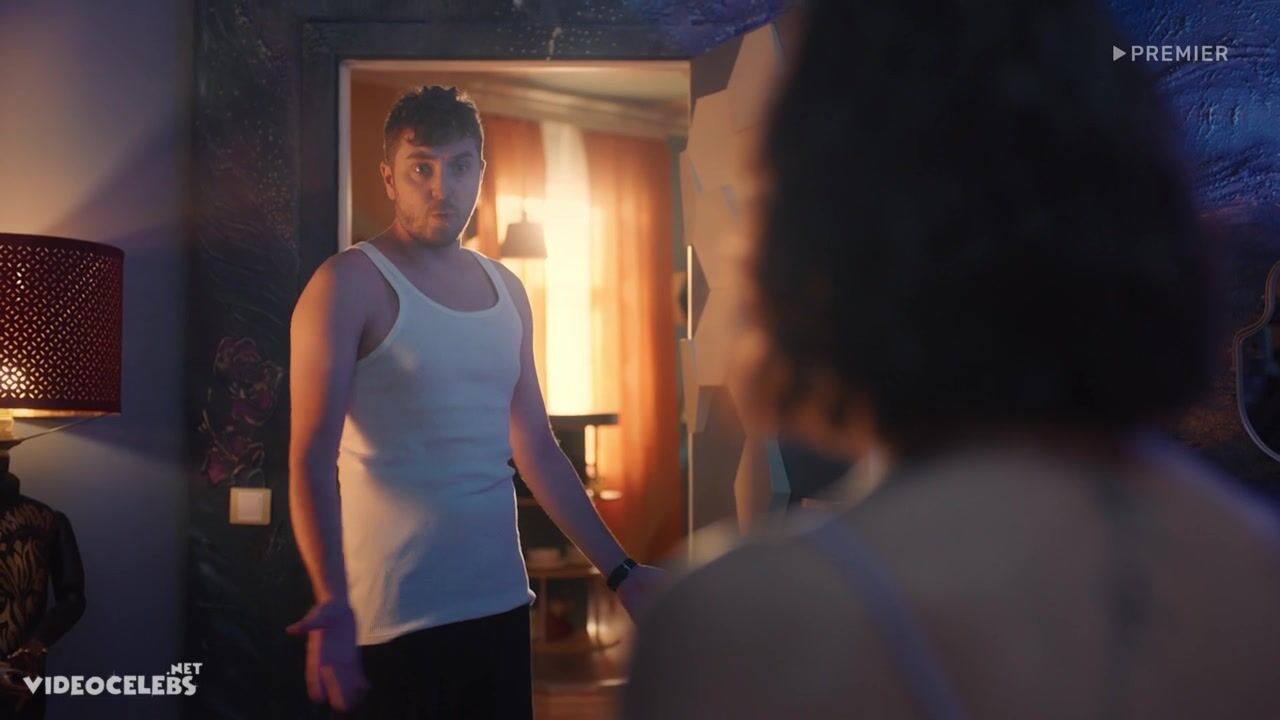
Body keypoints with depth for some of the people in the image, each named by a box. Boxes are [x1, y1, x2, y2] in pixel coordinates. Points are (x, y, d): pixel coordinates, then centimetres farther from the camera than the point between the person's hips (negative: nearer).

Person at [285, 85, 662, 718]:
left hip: (501, 601, 6)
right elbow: (311, 459, -14)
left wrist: (618, 570, 12)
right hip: (395, 618, -5)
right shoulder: (350, 285, -7)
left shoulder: (506, 291, 10)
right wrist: (333, 600, -28)